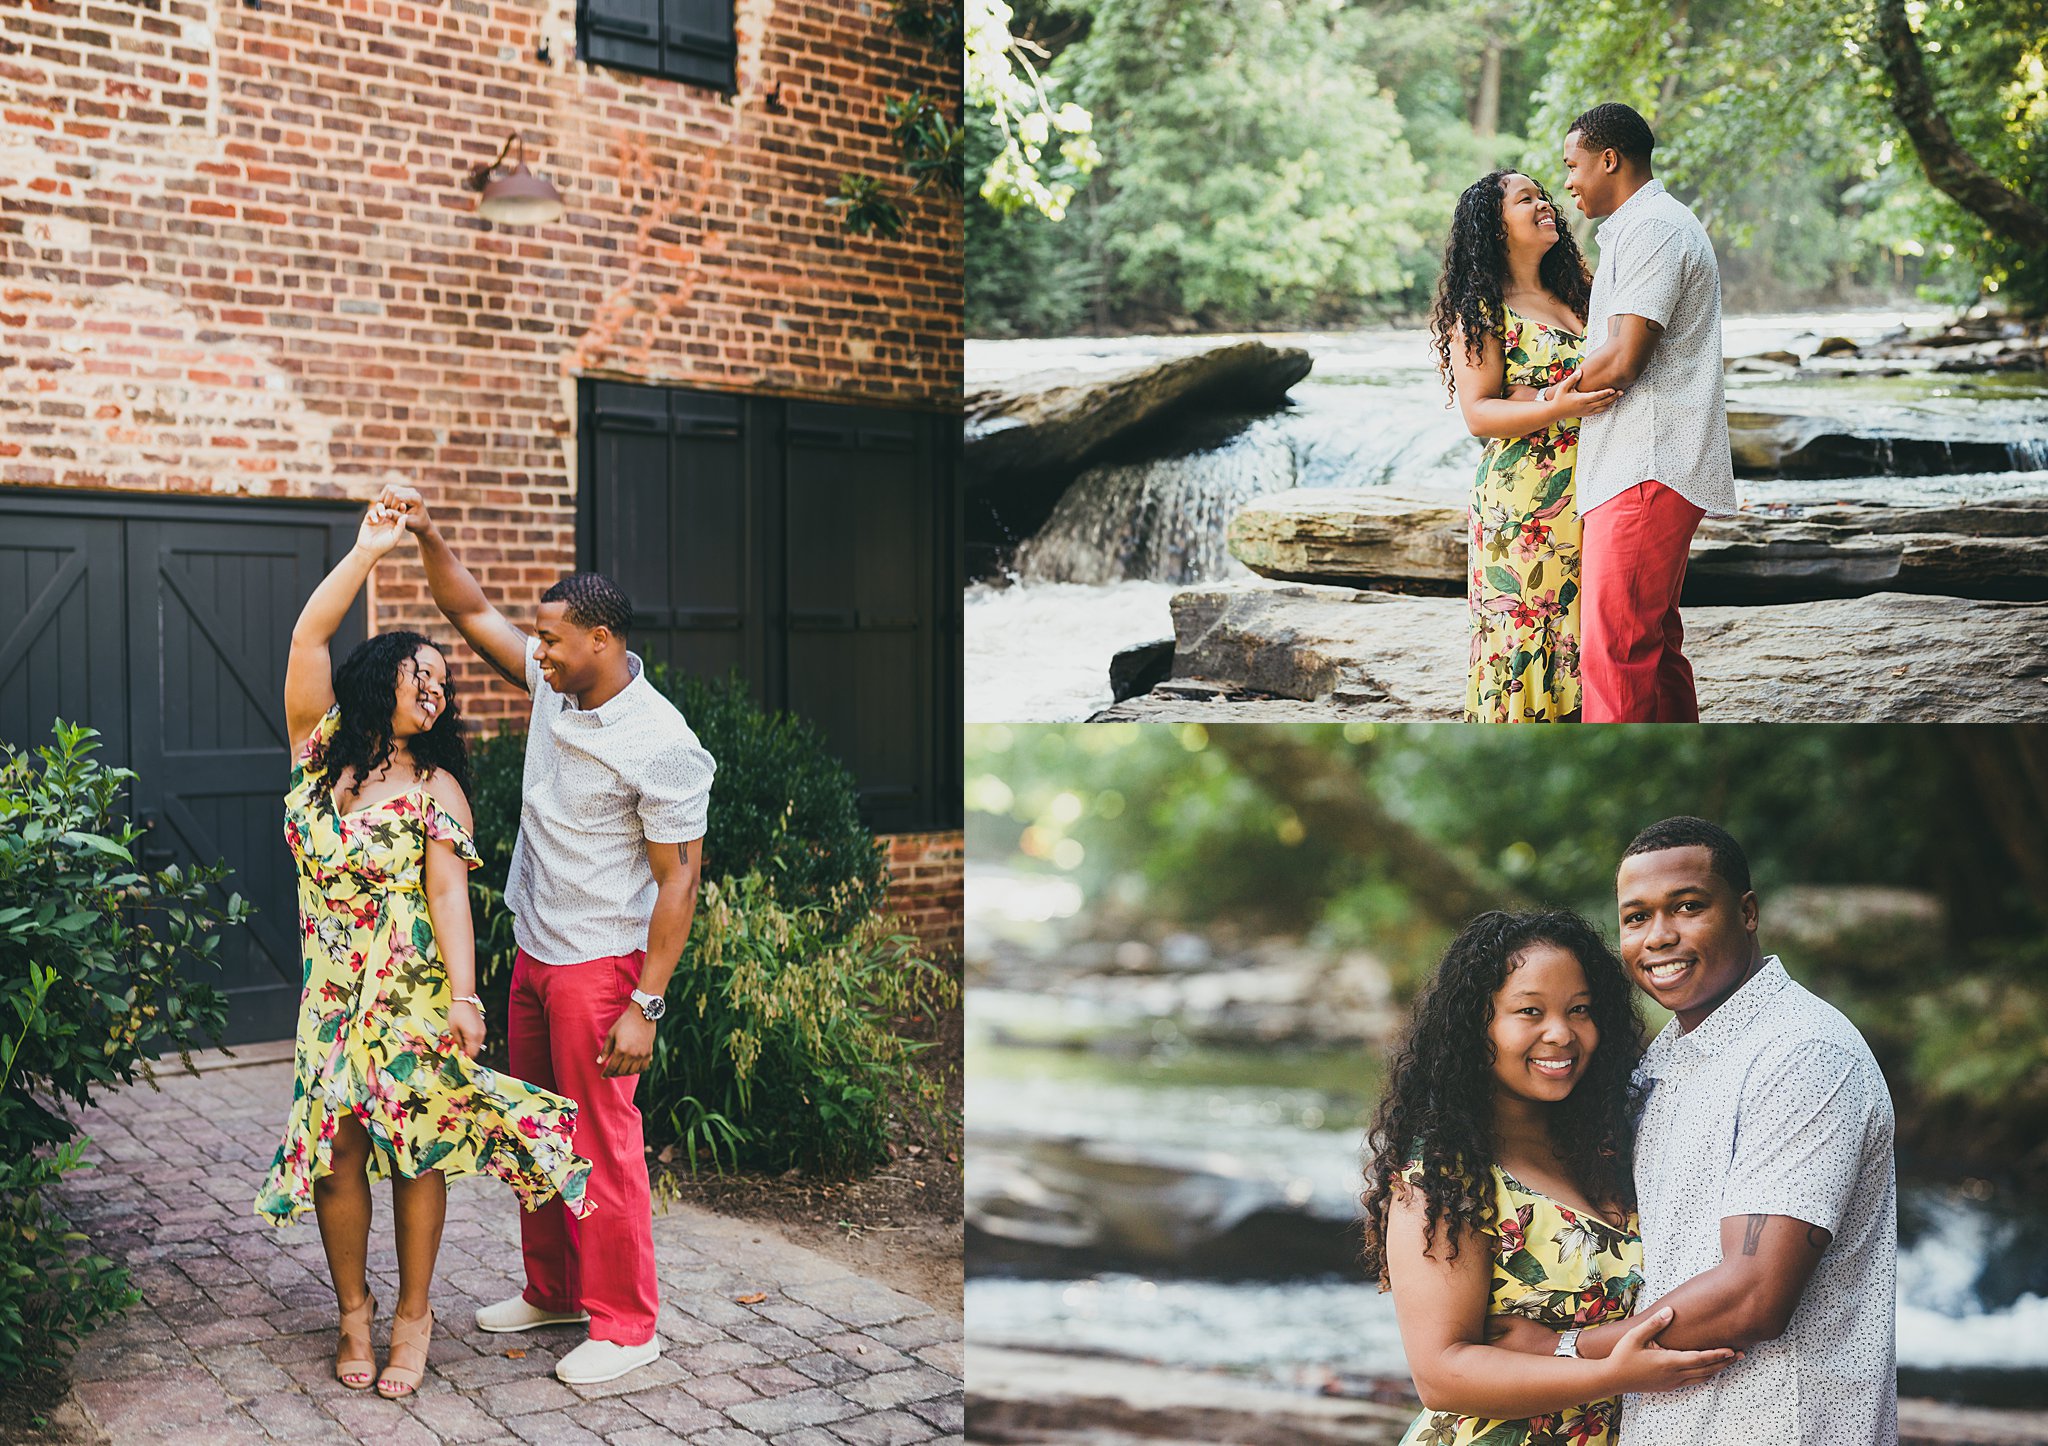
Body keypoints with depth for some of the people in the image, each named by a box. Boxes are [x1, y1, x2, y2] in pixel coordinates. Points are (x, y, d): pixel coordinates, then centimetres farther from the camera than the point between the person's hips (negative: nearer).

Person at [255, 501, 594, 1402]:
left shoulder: (436, 787, -1)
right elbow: (307, 637, -5)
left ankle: (413, 1313, 17)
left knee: (416, 1146, 2)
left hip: (412, 988, -2)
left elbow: (448, 894, -11)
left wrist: (463, 996, -21)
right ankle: (354, 1308, 22)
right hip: (332, 984, 2)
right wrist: (367, 551, -8)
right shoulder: (320, 746, 5)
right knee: (336, 1145, 3)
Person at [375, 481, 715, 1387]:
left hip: (600, 964, -8)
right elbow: (473, 613, 14)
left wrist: (645, 1006, -21)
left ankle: (625, 1325, 12)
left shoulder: (658, 745, -20)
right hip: (534, 951, 8)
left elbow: (679, 878, -19)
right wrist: (426, 538, -1)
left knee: (602, 1145, -1)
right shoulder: (555, 688, 2)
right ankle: (553, 1290, 33)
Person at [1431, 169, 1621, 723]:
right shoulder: (1478, 312, -4)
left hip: (1588, 499, 7)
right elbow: (1477, 413, -11)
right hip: (1523, 504, -6)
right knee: (1524, 634, -7)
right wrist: (1555, 410, -25)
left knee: (1580, 630, 5)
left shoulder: (1572, 296, 18)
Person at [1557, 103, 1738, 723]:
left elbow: (1621, 361, -16)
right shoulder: (1641, 228, 24)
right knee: (1654, 643, 14)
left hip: (1646, 472, -11)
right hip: (1647, 469, 11)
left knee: (1613, 652, -12)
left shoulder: (1651, 229, -10)